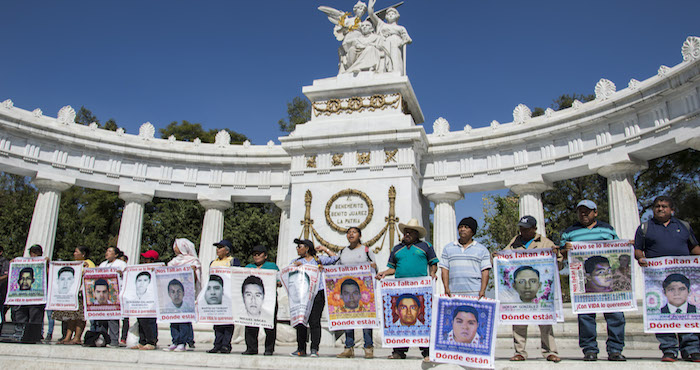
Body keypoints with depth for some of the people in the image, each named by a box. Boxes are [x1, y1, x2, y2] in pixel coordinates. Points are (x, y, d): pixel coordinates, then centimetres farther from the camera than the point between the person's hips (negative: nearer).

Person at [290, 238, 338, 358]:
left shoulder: (319, 259, 11)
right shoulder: (296, 261, 19)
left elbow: (335, 258, 9)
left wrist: (324, 249, 14)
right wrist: (295, 266, -10)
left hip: (317, 294, -3)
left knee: (314, 322, -8)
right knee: (300, 321, 2)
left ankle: (314, 349, -4)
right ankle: (301, 349, 12)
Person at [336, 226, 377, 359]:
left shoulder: (366, 250, 6)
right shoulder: (343, 252, 17)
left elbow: (375, 268, 7)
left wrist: (373, 266, -16)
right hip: (346, 287, 4)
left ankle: (368, 348, 1)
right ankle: (349, 348, 7)